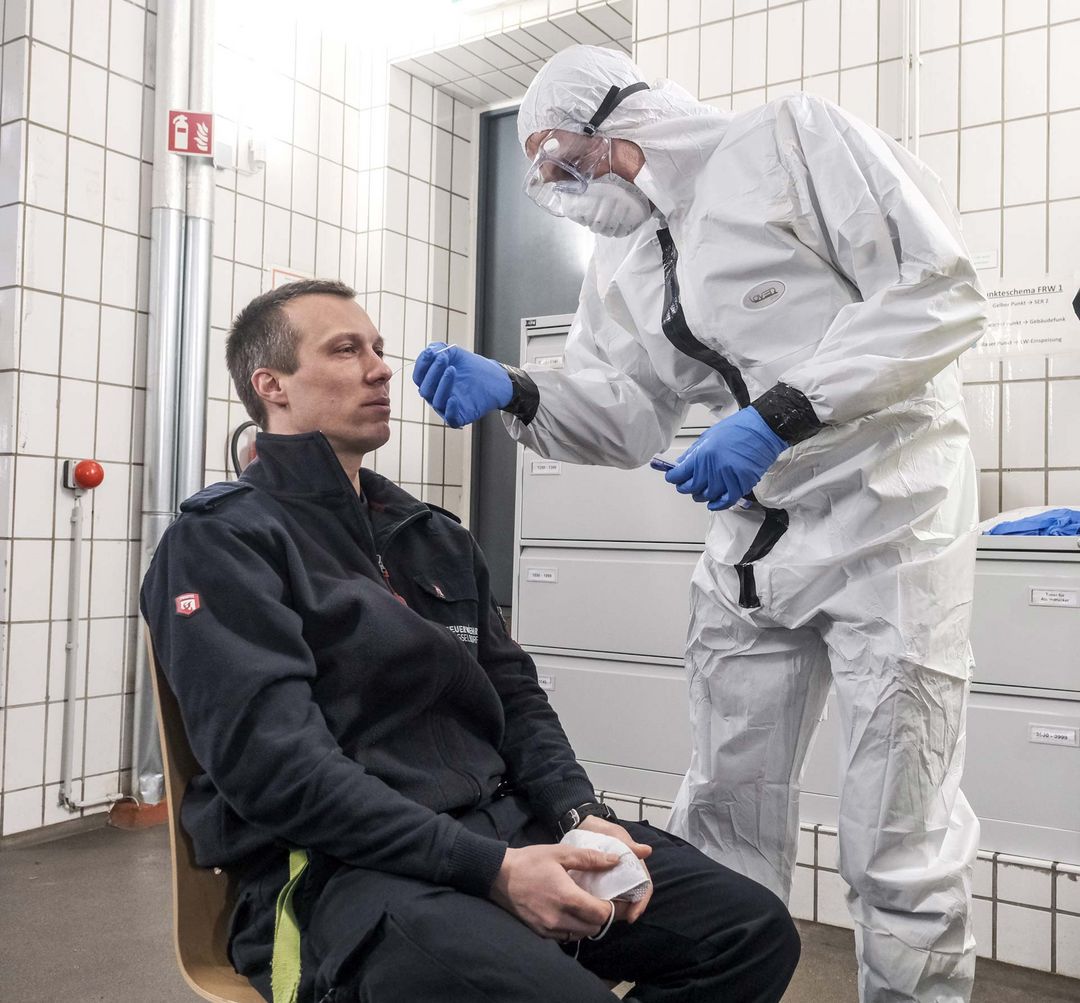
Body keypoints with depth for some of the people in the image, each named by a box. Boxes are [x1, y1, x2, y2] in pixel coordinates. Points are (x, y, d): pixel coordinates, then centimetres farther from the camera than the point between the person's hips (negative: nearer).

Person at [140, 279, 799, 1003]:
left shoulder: (438, 537, 19)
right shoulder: (219, 542, -4)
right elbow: (273, 761, -16)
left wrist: (580, 812, -4)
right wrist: (489, 869, -22)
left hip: (506, 826, 7)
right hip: (341, 869, -6)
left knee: (756, 928, -5)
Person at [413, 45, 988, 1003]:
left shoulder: (795, 137, -5)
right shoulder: (619, 269, 14)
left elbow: (942, 289, -13)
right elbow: (628, 418, 9)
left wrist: (780, 414, -22)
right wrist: (516, 392, -9)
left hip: (886, 502, -6)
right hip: (753, 531, 6)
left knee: (898, 833, -3)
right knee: (725, 803, 10)